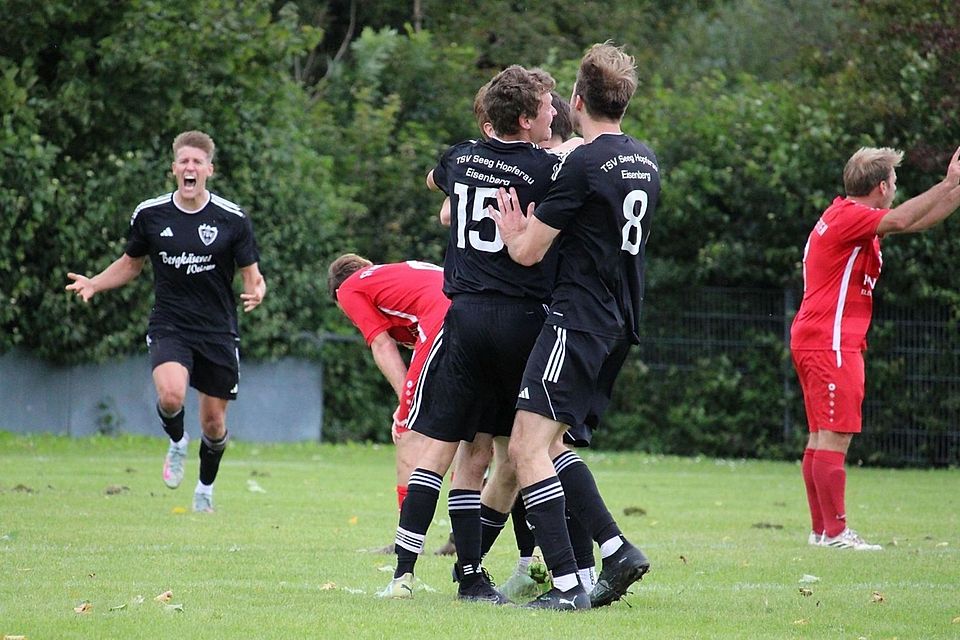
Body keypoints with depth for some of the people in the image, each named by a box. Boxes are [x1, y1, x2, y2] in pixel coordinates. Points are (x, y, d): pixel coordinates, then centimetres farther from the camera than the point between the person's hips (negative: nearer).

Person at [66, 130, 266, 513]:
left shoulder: (232, 219, -5)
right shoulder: (149, 215, 0)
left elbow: (251, 274, 0)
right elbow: (131, 264, 15)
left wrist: (256, 290, -24)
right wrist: (94, 284, -2)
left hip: (218, 331, 0)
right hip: (169, 327, 0)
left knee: (213, 423, 5)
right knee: (171, 396, -27)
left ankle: (205, 489, 33)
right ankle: (176, 442, 8)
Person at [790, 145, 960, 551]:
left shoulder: (855, 219, 18)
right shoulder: (848, 216, -12)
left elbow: (916, 222, 22)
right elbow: (902, 220, -24)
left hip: (815, 341, 11)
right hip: (831, 344, -11)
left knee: (822, 437, 11)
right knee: (835, 437, -12)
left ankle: (821, 529, 13)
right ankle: (835, 532, -14)